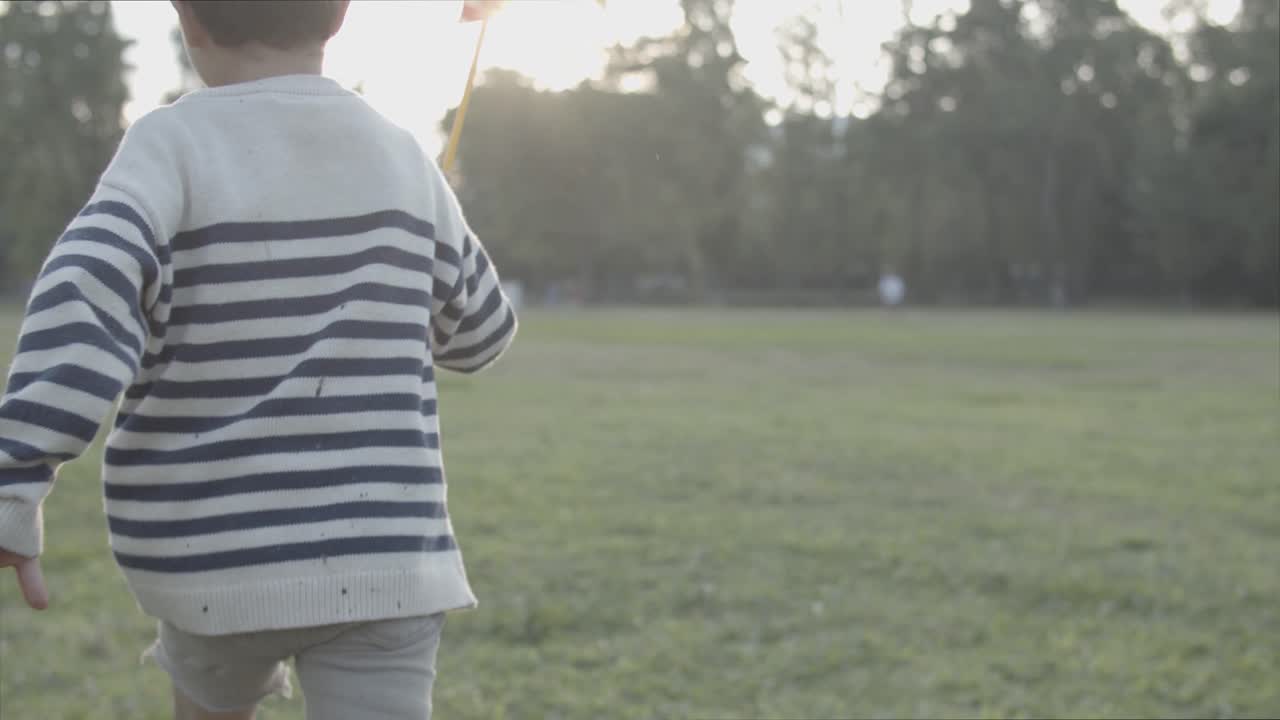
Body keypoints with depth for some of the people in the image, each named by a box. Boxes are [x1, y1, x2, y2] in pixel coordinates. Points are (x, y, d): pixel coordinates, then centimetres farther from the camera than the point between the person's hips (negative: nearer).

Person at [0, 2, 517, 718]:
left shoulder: (174, 145, -7)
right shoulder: (401, 157, 4)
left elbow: (83, 302, -25)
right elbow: (478, 330, 19)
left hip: (218, 554, -1)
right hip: (381, 557, 1)